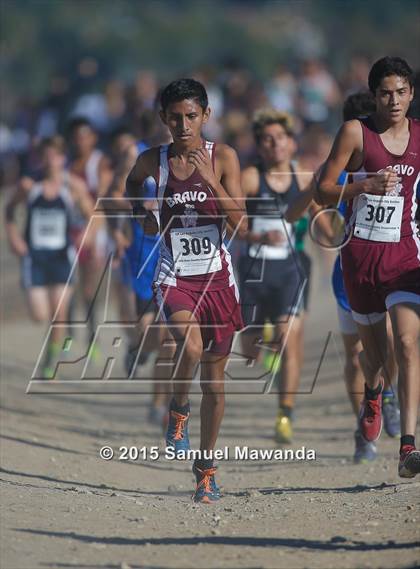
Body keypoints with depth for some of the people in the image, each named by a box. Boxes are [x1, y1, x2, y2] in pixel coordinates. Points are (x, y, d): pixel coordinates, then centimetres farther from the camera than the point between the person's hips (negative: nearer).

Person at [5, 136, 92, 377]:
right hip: (34, 257, 0)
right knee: (39, 316, -8)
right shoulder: (29, 185, -4)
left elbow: (91, 216, 4)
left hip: (62, 257, 0)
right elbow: (10, 209, 12)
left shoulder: (74, 186, -5)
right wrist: (13, 236, 0)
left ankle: (51, 362, 15)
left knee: (58, 315, -3)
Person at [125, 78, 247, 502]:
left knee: (214, 373, 8)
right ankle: (178, 411, 3)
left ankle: (206, 466, 24)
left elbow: (240, 224, -11)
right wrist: (146, 216, 2)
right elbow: (132, 187, 22)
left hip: (216, 276, 1)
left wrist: (211, 180, -22)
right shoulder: (151, 162, -1)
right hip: (174, 276, -1)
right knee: (190, 347, -29)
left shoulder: (222, 158, -5)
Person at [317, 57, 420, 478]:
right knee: (373, 344, 14)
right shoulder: (355, 132, -5)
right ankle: (373, 394, 52)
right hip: (361, 250, 0)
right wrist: (365, 186, -19)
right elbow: (323, 191, -6)